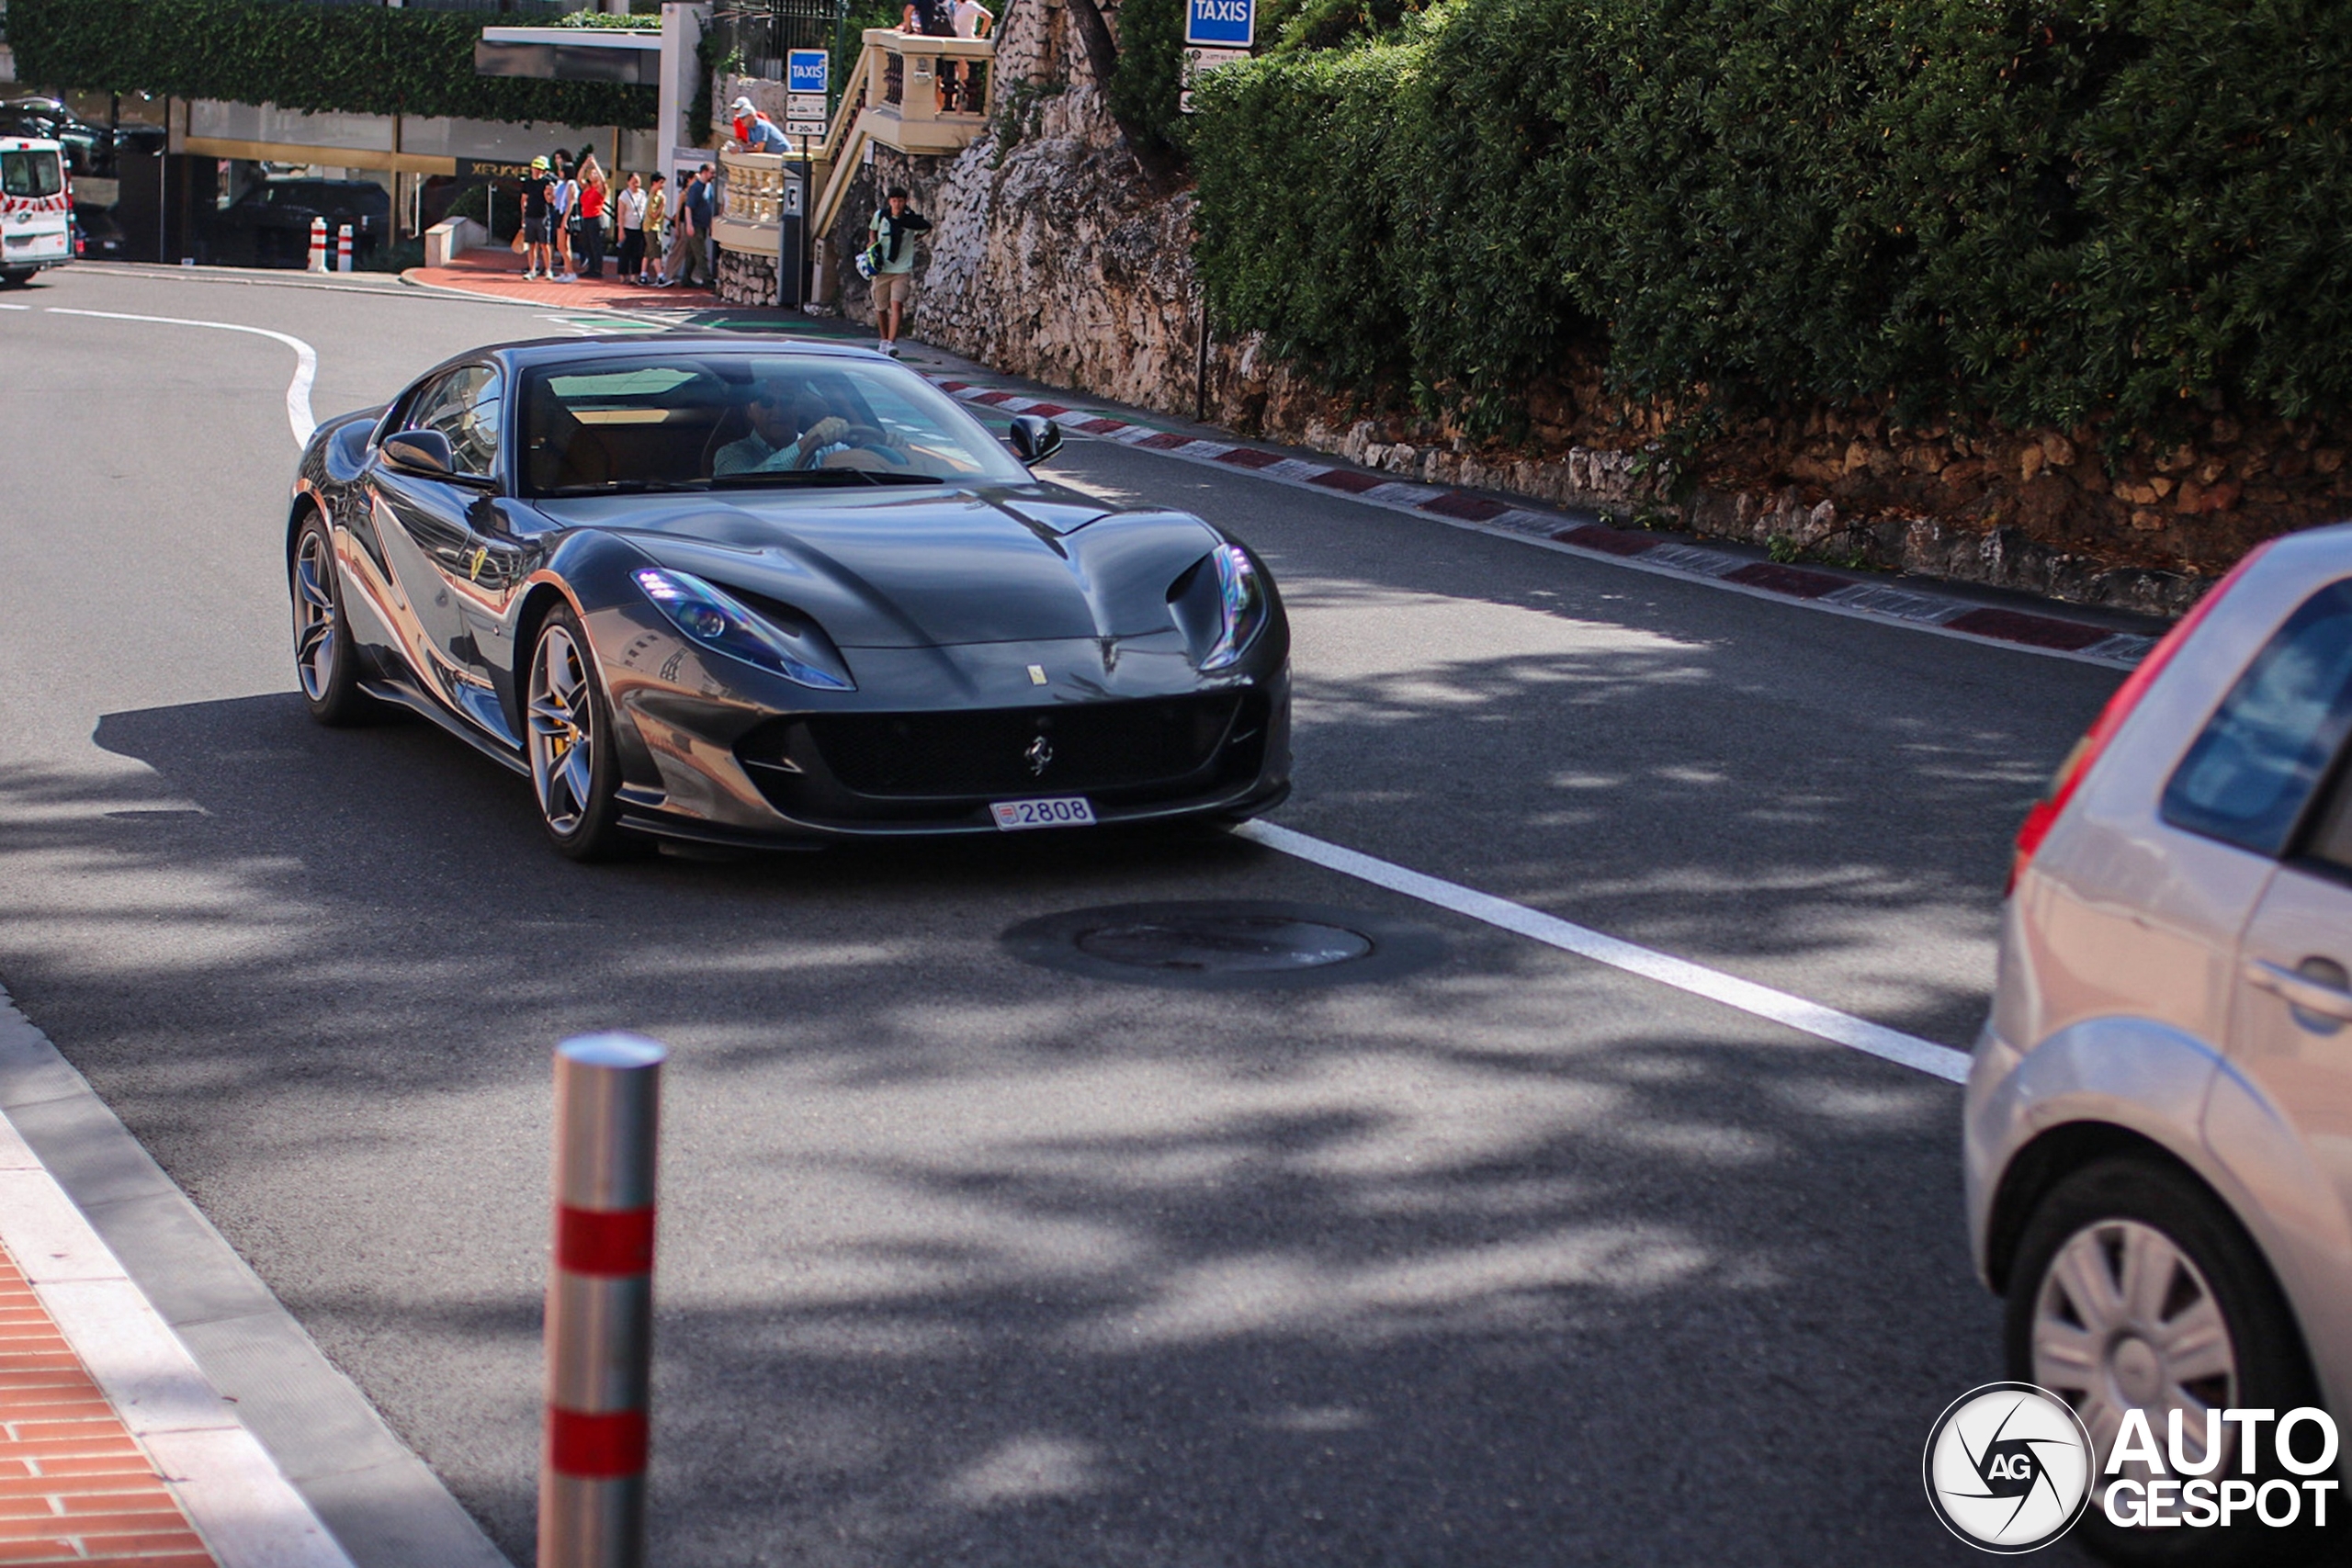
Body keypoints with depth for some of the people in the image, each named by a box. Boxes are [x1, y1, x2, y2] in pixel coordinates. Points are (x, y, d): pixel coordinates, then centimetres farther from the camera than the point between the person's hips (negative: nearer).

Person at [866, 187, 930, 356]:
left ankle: (891, 343, -22)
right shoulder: (880, 216, 0)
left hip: (902, 270, -2)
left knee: (897, 304, -18)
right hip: (882, 269, 3)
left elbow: (927, 224, -7)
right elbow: (872, 231, 16)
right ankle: (884, 340, 32)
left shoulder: (911, 218, -5)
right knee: (881, 308, 11)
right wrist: (872, 243, -2)